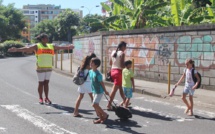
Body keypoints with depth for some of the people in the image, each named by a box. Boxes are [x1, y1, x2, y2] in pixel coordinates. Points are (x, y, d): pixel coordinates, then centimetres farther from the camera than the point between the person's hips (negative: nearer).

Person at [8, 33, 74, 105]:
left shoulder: (51, 46, 13)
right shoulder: (37, 46, -2)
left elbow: (61, 47, 24)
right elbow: (27, 49, -11)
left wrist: (68, 47, 29)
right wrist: (17, 49, -22)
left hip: (49, 67, 4)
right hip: (40, 68, -4)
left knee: (46, 83, 7)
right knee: (41, 83, 2)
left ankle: (46, 98, 13)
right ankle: (40, 98, 12)